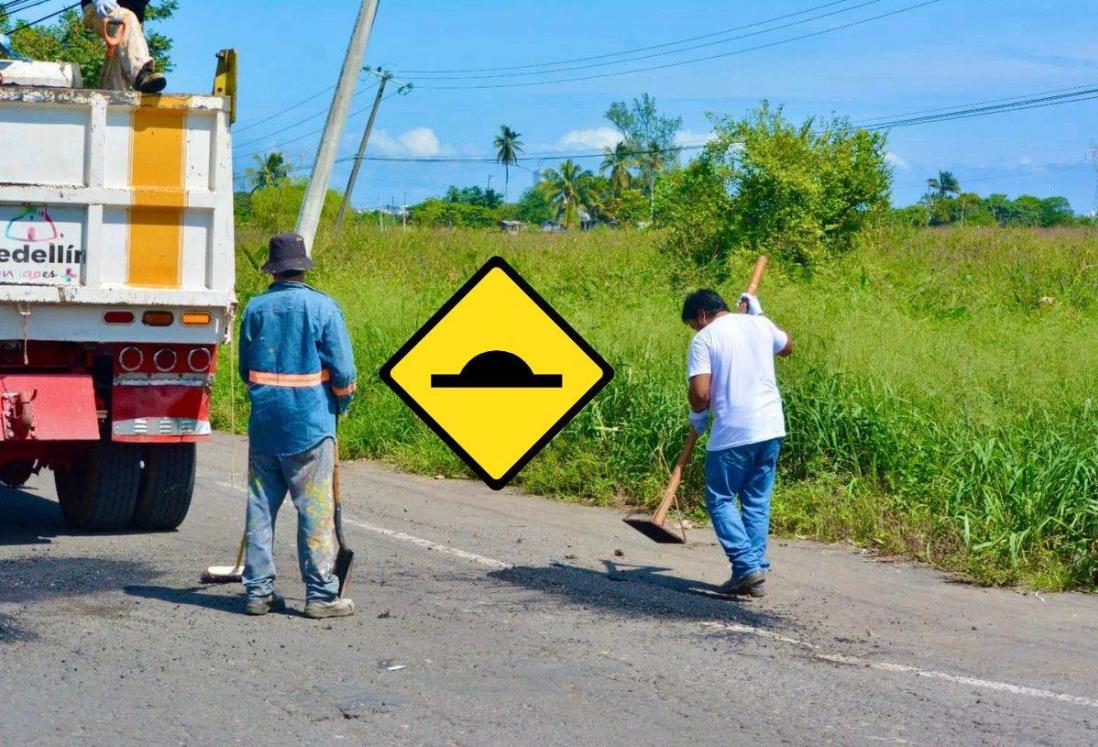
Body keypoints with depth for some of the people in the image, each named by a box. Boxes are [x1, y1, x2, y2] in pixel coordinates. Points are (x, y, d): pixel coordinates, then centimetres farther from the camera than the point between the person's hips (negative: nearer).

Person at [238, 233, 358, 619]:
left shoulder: (255, 308, 5)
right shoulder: (322, 307, -6)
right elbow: (343, 370, -7)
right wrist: (340, 404, 11)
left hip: (264, 423, 4)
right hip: (310, 425, -4)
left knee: (261, 507, 9)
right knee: (315, 509, -1)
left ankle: (258, 590, 12)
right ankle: (321, 594, 0)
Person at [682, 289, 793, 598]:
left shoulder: (705, 338, -6)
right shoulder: (760, 325, 11)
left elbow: (700, 392, -14)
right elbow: (787, 345, 33)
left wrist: (698, 414, 6)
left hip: (733, 433, -6)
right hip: (771, 428, 6)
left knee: (720, 499, 7)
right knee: (757, 502, 13)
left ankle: (747, 565, -7)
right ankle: (756, 576, 11)